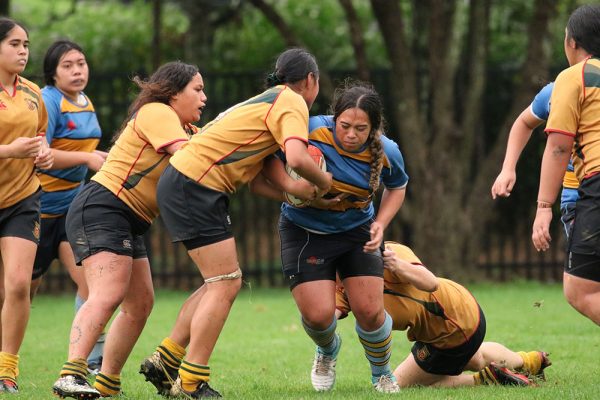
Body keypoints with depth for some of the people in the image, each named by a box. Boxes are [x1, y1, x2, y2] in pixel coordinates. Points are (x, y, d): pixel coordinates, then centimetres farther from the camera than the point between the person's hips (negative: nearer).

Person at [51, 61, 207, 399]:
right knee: (108, 293, -25)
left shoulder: (187, 130, 23)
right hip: (101, 208, -11)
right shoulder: (156, 113, -7)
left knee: (140, 303, 11)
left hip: (129, 225, 11)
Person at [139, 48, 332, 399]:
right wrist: (324, 182, -6)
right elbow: (297, 159, -24)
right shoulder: (292, 103, -8)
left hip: (184, 183, 10)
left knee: (224, 283, 15)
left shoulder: (267, 101, 22)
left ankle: (166, 362, 17)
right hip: (195, 187, -10)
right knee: (225, 284, -8)